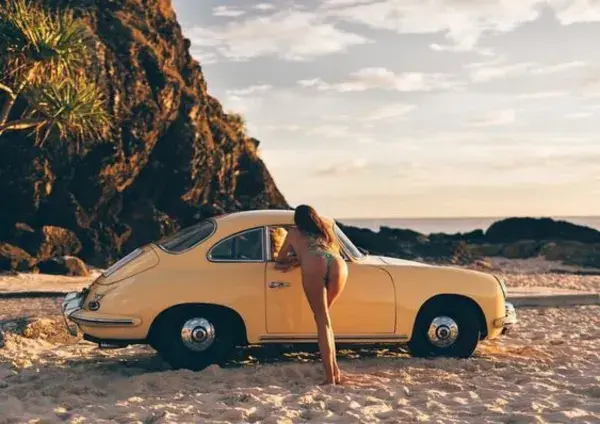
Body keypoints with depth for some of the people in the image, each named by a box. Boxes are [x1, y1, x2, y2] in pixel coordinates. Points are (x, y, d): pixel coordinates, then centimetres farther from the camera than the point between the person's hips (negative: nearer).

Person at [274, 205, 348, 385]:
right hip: (338, 263, 3)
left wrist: (291, 259, 60)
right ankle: (334, 368, 12)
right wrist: (297, 262, 48)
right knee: (324, 316, 19)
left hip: (314, 266, -3)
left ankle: (330, 377, -10)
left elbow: (279, 260, 41)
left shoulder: (294, 233, 33)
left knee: (322, 319, -1)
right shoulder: (325, 229, 41)